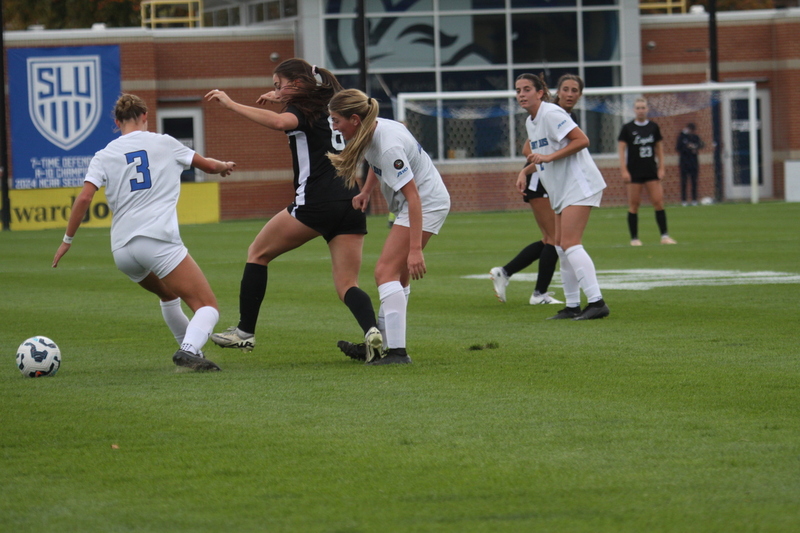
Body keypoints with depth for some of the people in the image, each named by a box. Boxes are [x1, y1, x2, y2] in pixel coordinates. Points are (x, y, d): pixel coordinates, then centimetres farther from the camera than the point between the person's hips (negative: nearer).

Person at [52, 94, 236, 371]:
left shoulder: (104, 155, 13)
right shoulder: (163, 143, 11)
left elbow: (84, 196, 1)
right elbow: (208, 165, 23)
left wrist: (68, 239, 11)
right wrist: (224, 166, 46)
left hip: (122, 251, 4)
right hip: (158, 242, -4)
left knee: (169, 295, 32)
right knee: (208, 307, -8)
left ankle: (191, 351, 32)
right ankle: (189, 350, -34)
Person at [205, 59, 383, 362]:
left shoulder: (302, 109, 0)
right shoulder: (332, 107, 23)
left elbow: (280, 122, -25)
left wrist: (231, 104, -22)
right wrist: (283, 99, 37)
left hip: (316, 203, -7)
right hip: (352, 206, 7)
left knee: (258, 253, 12)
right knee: (347, 286, 4)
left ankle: (245, 332, 10)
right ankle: (372, 329, -26)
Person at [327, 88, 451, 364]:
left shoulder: (388, 146, -29)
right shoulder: (375, 129, 0)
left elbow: (413, 196, -31)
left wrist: (415, 248, -34)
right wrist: (366, 192, 9)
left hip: (426, 204, -10)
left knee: (386, 271, -16)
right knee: (398, 276, 16)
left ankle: (397, 351, -21)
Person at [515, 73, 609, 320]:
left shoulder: (551, 114, -14)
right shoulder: (530, 122, 15)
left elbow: (582, 140, -21)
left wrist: (549, 157, -23)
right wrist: (526, 171, 14)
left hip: (579, 184, -10)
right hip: (561, 190, 10)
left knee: (570, 244, -18)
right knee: (561, 247, 8)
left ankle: (596, 302, -21)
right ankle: (572, 305, 13)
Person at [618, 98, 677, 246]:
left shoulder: (653, 127, 8)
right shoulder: (627, 128, -1)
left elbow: (659, 148, 13)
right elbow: (621, 149, -3)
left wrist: (661, 168, 6)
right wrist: (624, 170, -10)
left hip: (651, 171, 3)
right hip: (634, 171, -2)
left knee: (658, 202, -5)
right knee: (634, 204, -1)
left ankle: (664, 236, -2)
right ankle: (634, 238, 5)